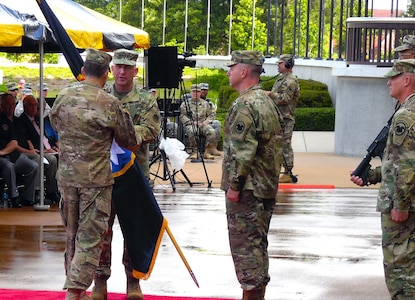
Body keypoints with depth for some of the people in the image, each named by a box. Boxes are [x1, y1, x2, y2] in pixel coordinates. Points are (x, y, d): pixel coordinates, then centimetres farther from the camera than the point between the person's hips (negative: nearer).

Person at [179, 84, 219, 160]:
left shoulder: (205, 103, 23)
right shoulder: (185, 103, 15)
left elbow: (211, 115, 20)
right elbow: (182, 116, 5)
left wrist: (206, 121, -2)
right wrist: (191, 122, -10)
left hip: (203, 124, 2)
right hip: (190, 125, -2)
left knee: (212, 132, -31)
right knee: (191, 132, -39)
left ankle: (207, 152, -26)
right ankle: (194, 152, -27)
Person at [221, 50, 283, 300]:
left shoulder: (244, 106, -17)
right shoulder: (268, 102, 14)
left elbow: (242, 150, -23)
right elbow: (277, 143, 20)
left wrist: (233, 184, -17)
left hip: (246, 191, -10)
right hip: (267, 187, 10)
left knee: (245, 245, -5)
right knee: (258, 246, 16)